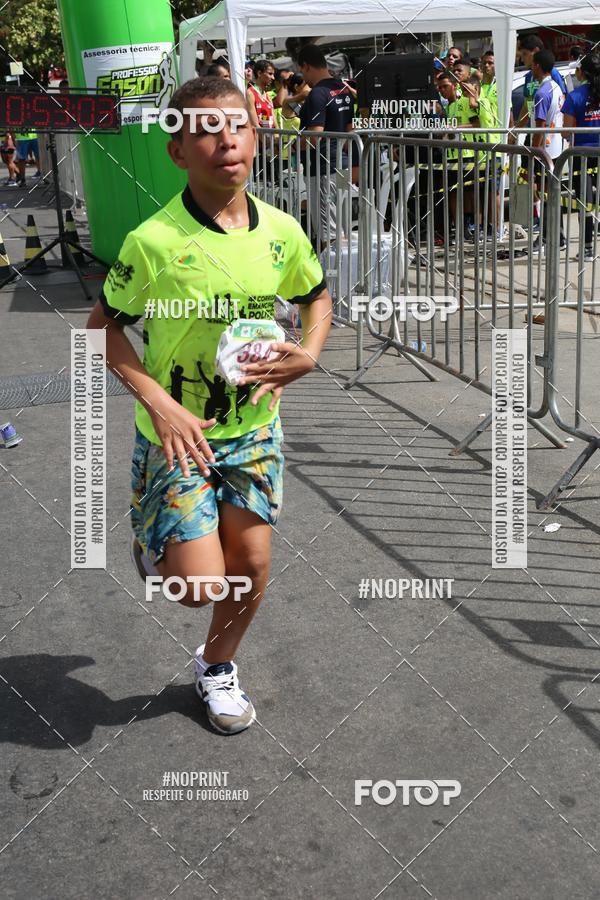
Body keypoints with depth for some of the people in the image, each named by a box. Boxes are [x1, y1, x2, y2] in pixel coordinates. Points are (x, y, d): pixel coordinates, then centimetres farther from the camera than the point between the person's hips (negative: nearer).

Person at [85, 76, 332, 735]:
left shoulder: (281, 231, -6)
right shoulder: (155, 240, -19)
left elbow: (317, 297, 13)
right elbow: (103, 324, -8)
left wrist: (309, 354, -6)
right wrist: (158, 403, -19)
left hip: (254, 429, 4)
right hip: (179, 433, -4)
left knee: (252, 567, 9)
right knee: (200, 585, -7)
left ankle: (216, 667, 37)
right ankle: (154, 544, 30)